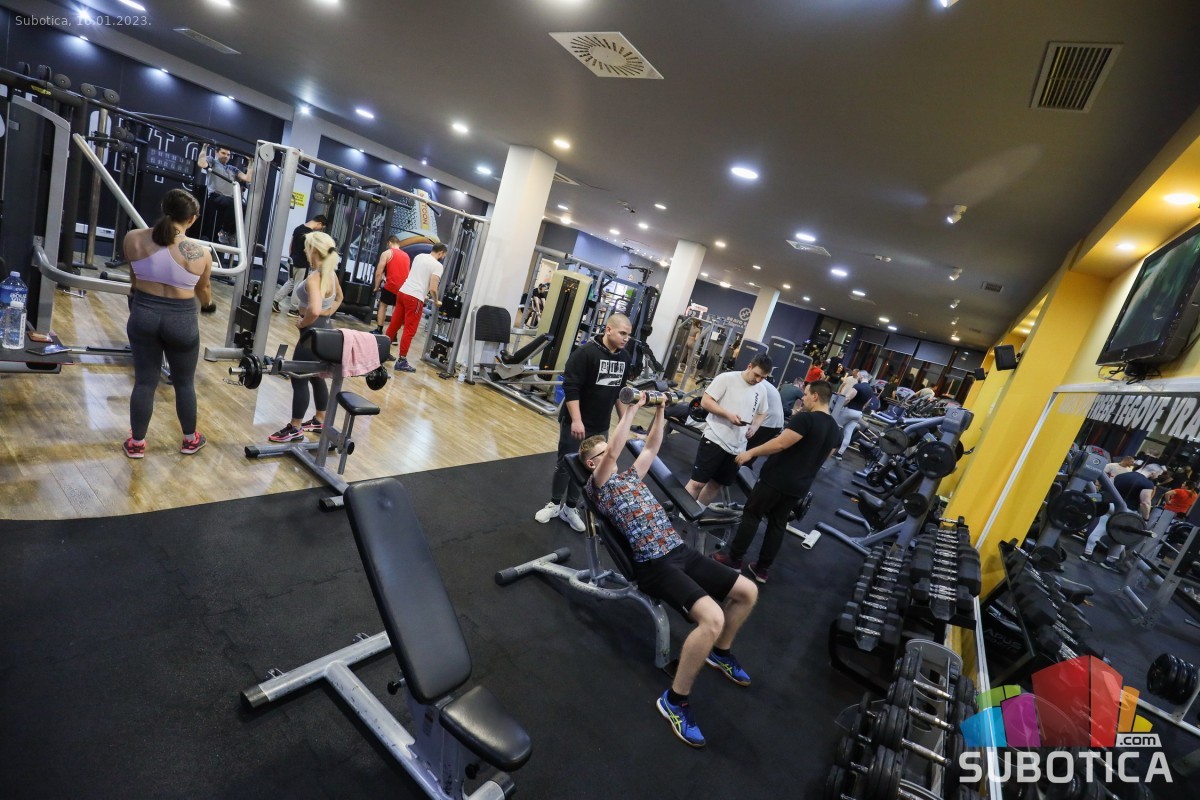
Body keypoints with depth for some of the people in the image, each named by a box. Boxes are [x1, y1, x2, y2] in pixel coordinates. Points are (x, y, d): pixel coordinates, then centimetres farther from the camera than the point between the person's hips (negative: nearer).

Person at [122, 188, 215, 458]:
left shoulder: (133, 239, -4)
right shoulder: (201, 254, -12)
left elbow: (133, 278, 12)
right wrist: (208, 305, 28)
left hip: (143, 314, 2)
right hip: (181, 320, -2)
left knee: (144, 381, 12)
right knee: (184, 383, 14)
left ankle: (136, 443, 22)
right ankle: (190, 440, 29)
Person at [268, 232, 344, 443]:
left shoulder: (314, 278, -23)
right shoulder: (330, 273, 5)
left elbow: (314, 310, -38)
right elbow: (339, 297, 24)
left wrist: (302, 323, -20)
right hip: (325, 330, 9)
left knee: (299, 379, 1)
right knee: (316, 377, 20)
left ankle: (295, 429, 12)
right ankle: (320, 421, 32)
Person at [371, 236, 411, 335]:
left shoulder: (387, 253, 4)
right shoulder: (407, 256, 19)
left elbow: (379, 273, -1)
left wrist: (376, 287, 9)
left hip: (391, 285, -4)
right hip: (403, 288, 4)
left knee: (382, 305, 13)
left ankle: (378, 331, 10)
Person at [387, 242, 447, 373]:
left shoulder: (419, 256, 16)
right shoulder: (437, 265, -8)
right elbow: (433, 288, -15)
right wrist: (436, 301, 4)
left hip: (402, 291, 8)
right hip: (415, 298, -8)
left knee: (394, 324, 17)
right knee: (409, 330, -2)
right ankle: (402, 361, 1)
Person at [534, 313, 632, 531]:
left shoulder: (624, 357, 3)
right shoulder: (586, 352, -17)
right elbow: (570, 388, -20)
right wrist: (576, 420, -25)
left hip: (600, 426, 6)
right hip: (575, 422, -5)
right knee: (565, 464, 9)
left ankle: (570, 508, 27)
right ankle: (555, 504, 28)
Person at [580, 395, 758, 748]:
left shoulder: (630, 476, 21)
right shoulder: (597, 485, -1)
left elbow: (652, 445, 24)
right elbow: (614, 450, -17)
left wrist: (659, 410, 15)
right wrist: (631, 409, -15)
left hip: (681, 551, 9)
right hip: (655, 564, -8)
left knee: (748, 591, 9)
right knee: (712, 618, -28)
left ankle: (720, 652, 32)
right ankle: (675, 700, -9)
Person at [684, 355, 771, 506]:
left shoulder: (761, 391, 8)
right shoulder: (726, 378, -9)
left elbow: (762, 413, 23)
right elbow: (705, 402, -11)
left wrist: (755, 426, 2)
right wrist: (728, 414, -21)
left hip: (737, 447, 6)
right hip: (715, 439, -6)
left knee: (716, 484, 15)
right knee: (697, 483, -4)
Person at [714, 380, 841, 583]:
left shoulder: (805, 418, -18)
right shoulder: (835, 430, 9)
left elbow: (780, 444, -24)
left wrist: (751, 452, -16)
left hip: (776, 479, -7)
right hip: (799, 487, 8)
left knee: (751, 516, 6)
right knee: (778, 525, 15)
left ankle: (733, 559, 13)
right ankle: (762, 569, 21)